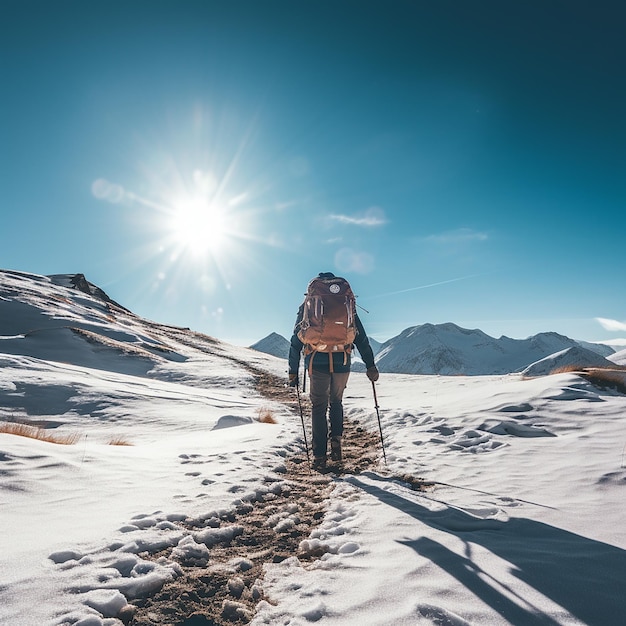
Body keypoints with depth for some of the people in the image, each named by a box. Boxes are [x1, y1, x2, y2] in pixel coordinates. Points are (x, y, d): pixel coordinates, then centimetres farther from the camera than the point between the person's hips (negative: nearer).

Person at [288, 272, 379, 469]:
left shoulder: (307, 305, 10)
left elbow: (296, 340, 7)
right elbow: (361, 338, 8)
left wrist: (293, 371, 9)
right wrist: (370, 366, 11)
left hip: (318, 363, -1)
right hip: (342, 363, 1)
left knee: (319, 407, 11)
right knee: (336, 402, 23)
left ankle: (319, 456, 8)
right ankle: (336, 440, 5)